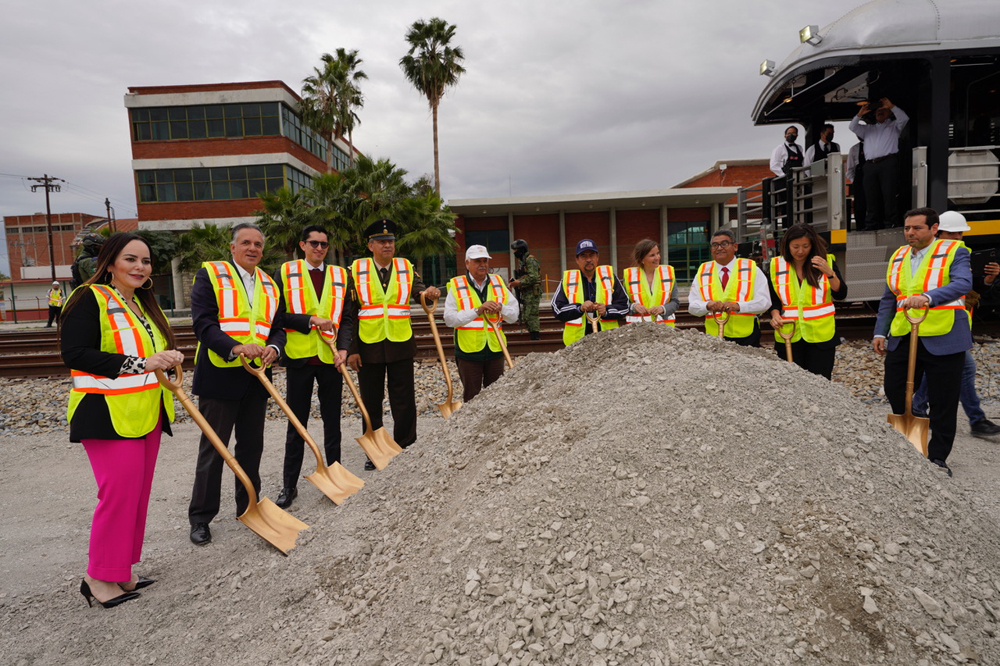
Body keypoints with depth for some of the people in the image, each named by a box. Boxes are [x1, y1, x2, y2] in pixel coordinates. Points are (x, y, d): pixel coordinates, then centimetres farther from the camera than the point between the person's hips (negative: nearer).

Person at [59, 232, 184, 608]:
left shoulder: (144, 305, 16)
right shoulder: (90, 299, -10)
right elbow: (74, 353, -20)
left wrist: (168, 358, 3)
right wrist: (139, 364, -25)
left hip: (147, 415, 9)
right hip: (109, 415, -8)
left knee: (138, 494, 11)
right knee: (119, 493, -8)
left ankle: (121, 571, 23)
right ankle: (99, 578, 8)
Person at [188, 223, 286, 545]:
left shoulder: (270, 285, 13)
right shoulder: (210, 274, -3)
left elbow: (278, 328, 12)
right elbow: (202, 323, -13)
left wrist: (273, 348, -11)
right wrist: (235, 347, -27)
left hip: (256, 377, 5)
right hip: (219, 376, -5)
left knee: (252, 446, 14)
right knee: (213, 449, 4)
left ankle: (248, 507, 29)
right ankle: (200, 517, 18)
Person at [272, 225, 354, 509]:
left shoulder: (339, 275, 7)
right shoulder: (286, 272, 2)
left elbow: (347, 318, 4)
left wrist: (344, 348, -10)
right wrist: (311, 321, -16)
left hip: (330, 358, 2)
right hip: (299, 357, -2)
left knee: (332, 421, 11)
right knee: (296, 424, 6)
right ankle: (289, 485, 15)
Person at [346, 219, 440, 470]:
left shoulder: (406, 267, 7)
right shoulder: (356, 270, 2)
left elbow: (418, 290, -8)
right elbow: (349, 312, 0)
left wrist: (428, 293, -33)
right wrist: (351, 349, -4)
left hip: (401, 345, 1)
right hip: (368, 346, 0)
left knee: (404, 402, 4)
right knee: (371, 403, 10)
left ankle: (406, 449, 17)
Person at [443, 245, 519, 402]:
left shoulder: (498, 283, 9)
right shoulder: (457, 286, -2)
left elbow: (514, 315, 7)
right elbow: (449, 319, -12)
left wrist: (501, 308, -14)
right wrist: (477, 310, -19)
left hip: (495, 349, 3)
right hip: (468, 351, -3)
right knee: (471, 396, 7)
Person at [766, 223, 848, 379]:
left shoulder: (827, 262, 3)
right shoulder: (776, 266, 5)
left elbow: (841, 295, -5)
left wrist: (829, 273, -19)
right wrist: (775, 315, -10)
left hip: (821, 335, -1)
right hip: (788, 336, 1)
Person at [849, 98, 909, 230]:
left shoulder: (894, 126, 22)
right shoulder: (868, 129, 30)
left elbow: (904, 118, 4)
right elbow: (852, 127, 19)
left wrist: (891, 106, 2)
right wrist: (860, 115, 5)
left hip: (888, 163, -3)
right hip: (870, 165, 3)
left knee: (889, 194, -12)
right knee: (871, 196, -3)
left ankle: (891, 223, -12)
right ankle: (872, 225, -3)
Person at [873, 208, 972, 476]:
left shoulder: (954, 252, -3)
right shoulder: (898, 257, 13)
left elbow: (963, 283, -22)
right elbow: (888, 299, 17)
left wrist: (928, 297, -38)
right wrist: (880, 333, 9)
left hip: (942, 339, -5)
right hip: (902, 339, 5)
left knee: (942, 403, 4)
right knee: (895, 394, 7)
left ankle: (938, 458, 16)